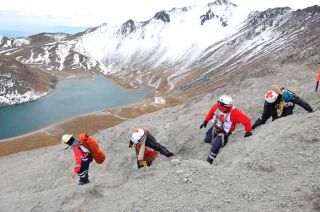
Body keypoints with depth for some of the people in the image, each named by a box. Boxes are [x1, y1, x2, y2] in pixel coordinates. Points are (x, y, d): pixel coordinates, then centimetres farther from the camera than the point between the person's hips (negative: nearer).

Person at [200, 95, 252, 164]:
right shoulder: (217, 106, -21)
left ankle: (209, 161, 8)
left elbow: (246, 120, -27)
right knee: (207, 140, 19)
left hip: (225, 132, -5)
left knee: (215, 147, -14)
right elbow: (211, 113, 2)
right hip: (215, 127, 5)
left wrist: (248, 131, -20)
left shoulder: (234, 112, -35)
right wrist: (205, 121, 8)